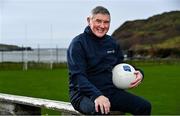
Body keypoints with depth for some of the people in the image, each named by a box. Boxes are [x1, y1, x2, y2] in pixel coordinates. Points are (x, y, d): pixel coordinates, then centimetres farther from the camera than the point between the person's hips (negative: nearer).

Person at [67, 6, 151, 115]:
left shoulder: (112, 43, 12)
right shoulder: (78, 43, -8)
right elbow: (78, 76, -18)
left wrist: (137, 73, -1)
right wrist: (96, 95, -34)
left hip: (111, 91, 6)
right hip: (84, 94, -6)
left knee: (144, 106, -11)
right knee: (100, 110, -40)